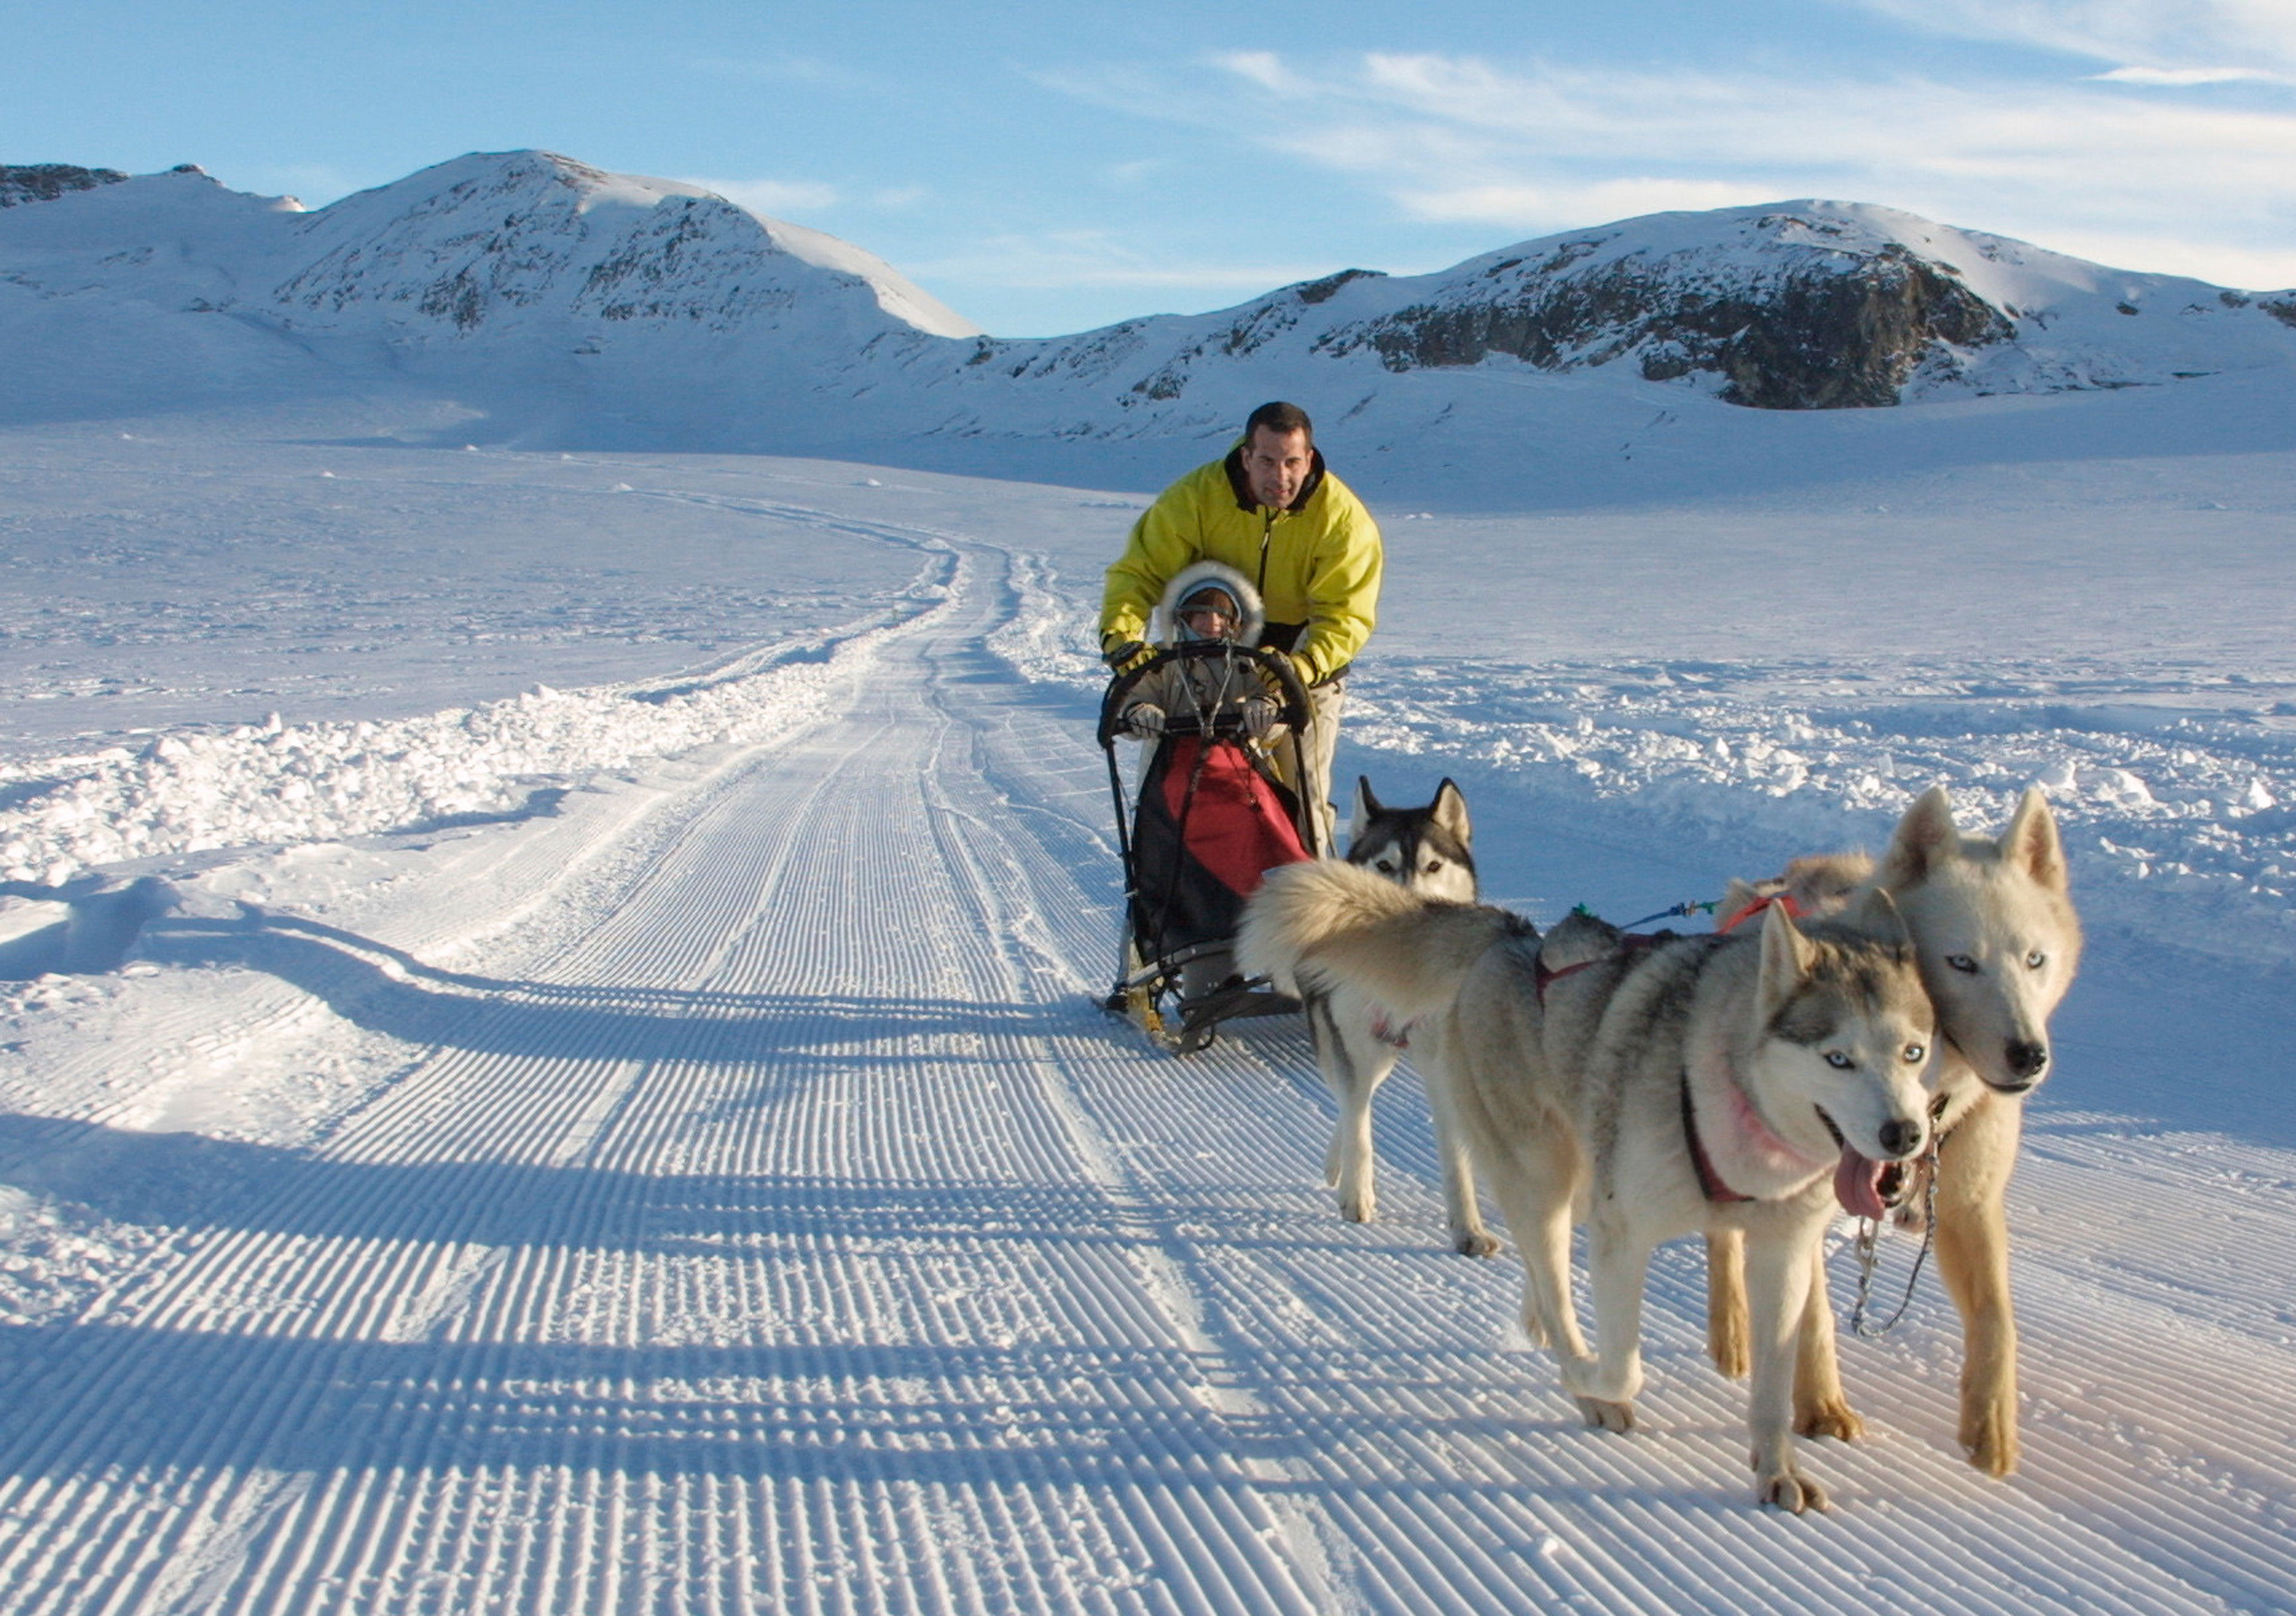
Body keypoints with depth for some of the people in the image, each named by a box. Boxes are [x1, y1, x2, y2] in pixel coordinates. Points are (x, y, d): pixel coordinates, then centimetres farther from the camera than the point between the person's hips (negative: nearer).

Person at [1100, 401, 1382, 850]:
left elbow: (1348, 614, -22)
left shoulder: (1342, 516, -18)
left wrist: (1306, 665, -41)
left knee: (1302, 794, -4)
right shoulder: (1197, 496, -17)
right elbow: (1142, 569, -16)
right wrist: (1121, 630, -36)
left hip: (1306, 667, -1)